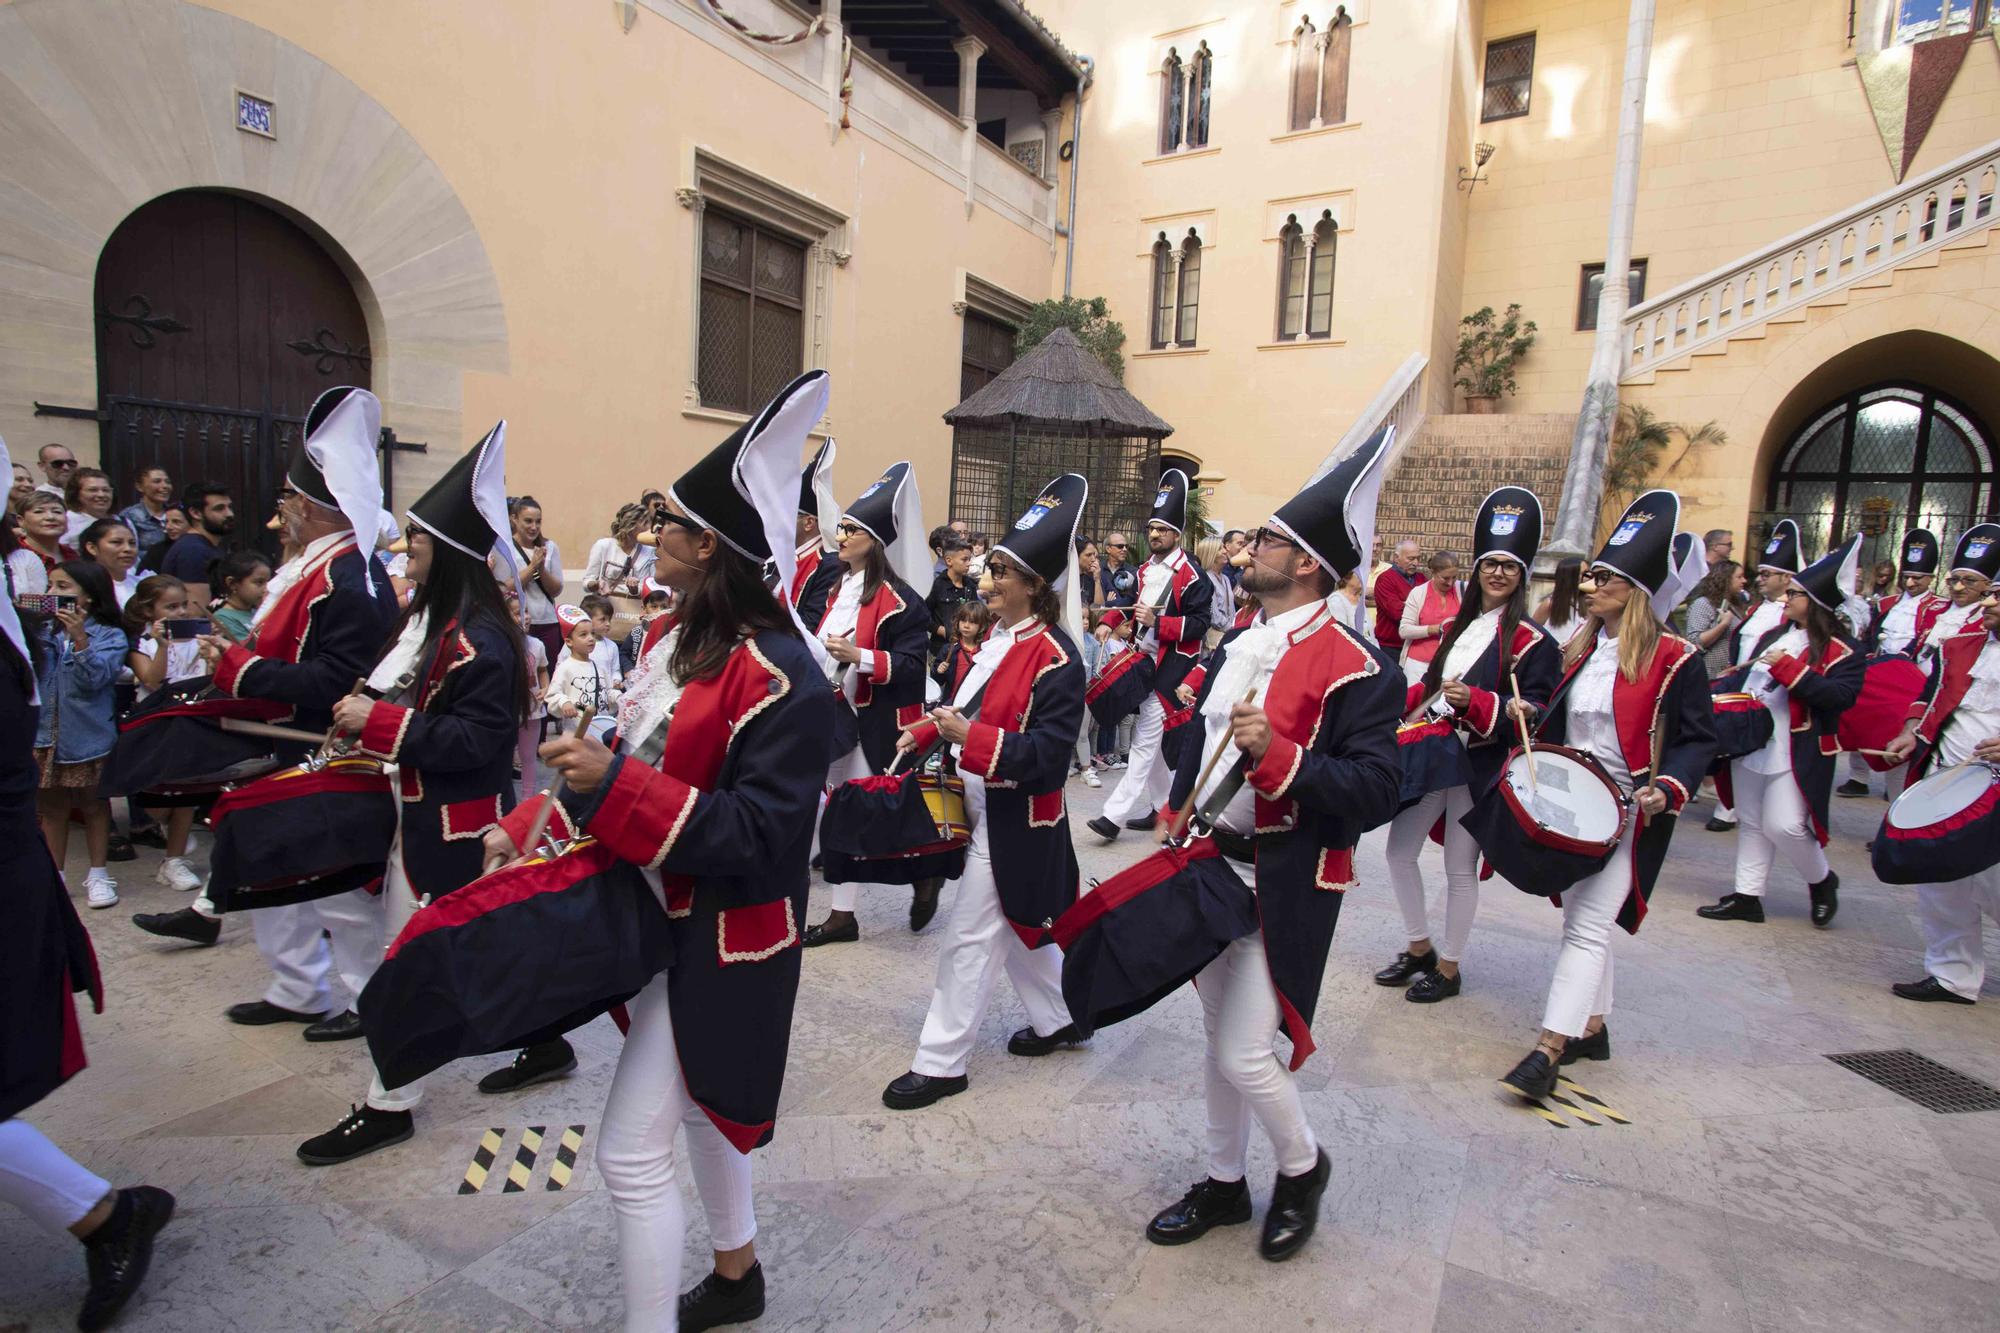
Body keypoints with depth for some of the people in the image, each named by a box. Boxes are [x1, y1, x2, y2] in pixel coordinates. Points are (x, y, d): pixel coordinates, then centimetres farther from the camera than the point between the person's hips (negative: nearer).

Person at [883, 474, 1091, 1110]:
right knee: (1017, 926, 22)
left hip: (1015, 821, -9)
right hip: (984, 807, 9)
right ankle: (1057, 1020, 42)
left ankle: (940, 1063, 17)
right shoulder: (1000, 635, 6)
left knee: (970, 937, 1)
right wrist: (929, 732, 4)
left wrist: (970, 737, -32)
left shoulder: (1056, 657, -21)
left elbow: (1047, 753, -26)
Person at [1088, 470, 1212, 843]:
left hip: (1170, 665, -8)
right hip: (1144, 661, 8)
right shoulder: (1145, 571, 14)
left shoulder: (1190, 574, -10)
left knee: (1146, 738, -10)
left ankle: (1116, 814, -11)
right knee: (1155, 737, 14)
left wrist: (1156, 621, -22)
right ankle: (1163, 806, 25)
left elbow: (1198, 624, -15)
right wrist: (1135, 620, 11)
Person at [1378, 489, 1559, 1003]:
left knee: (1460, 868, 2)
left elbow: (1534, 710, -12)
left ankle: (1449, 967, 19)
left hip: (1481, 764, -6)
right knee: (1399, 851, 8)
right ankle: (1419, 948, 27)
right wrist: (1396, 708, 8)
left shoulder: (1533, 641, -7)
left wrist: (1474, 701, -26)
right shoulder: (1456, 628, 14)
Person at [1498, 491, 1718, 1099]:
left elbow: (1697, 739, -10)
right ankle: (1592, 1026, 30)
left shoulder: (1673, 658, -10)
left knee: (1588, 925, -8)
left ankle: (1549, 1048, -5)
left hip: (1628, 811, -7)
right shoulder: (1581, 649, 10)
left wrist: (1669, 787, -24)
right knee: (1581, 916, 15)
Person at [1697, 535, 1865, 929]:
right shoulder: (1774, 637, 13)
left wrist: (1791, 669, -24)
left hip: (1794, 754, -7)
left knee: (1785, 825, -9)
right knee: (1751, 823, 11)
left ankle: (1822, 881, 21)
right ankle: (1747, 896, 20)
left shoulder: (1842, 650, -9)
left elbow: (1841, 697, -22)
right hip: (1750, 744, 7)